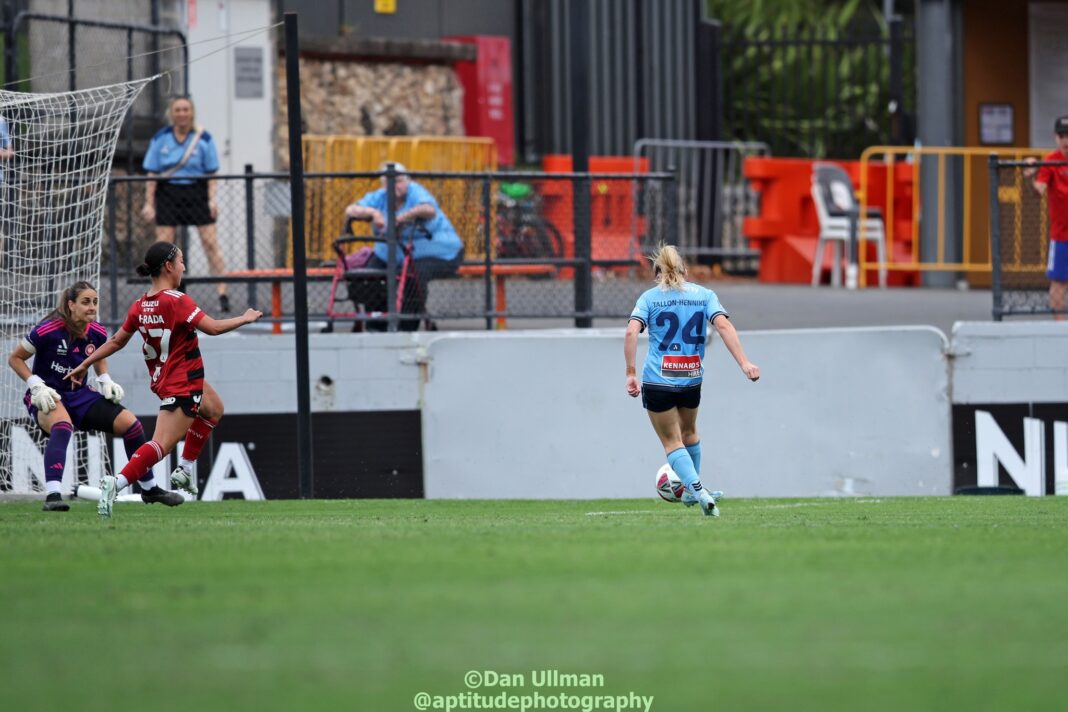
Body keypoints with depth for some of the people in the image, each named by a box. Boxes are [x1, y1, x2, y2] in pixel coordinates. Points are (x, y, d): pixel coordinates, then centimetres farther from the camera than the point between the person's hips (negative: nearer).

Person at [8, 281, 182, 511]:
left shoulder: (97, 333, -4)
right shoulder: (48, 331, -20)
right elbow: (15, 358, -9)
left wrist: (106, 382, 0)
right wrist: (36, 386, -20)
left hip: (78, 395, 6)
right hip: (47, 397, -6)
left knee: (129, 423, -2)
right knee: (62, 427, -40)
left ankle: (149, 489, 17)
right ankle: (52, 496, -47)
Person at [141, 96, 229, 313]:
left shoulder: (203, 138, -1)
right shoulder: (161, 139, 2)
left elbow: (211, 173, 2)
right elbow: (152, 173, 4)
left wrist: (212, 199, -9)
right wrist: (149, 203, -2)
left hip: (197, 191, -1)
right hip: (168, 192, 1)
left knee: (210, 242, -6)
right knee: (164, 243, -2)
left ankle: (222, 293, -4)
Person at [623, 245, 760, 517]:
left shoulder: (649, 297, 2)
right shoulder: (704, 295, 5)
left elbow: (631, 333, -12)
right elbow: (723, 326, -9)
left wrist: (630, 373, -10)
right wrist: (744, 362, -15)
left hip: (657, 380, -3)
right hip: (692, 380, 3)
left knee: (672, 441, 6)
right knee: (689, 432, 26)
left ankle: (697, 490, -13)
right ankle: (693, 492, 41)